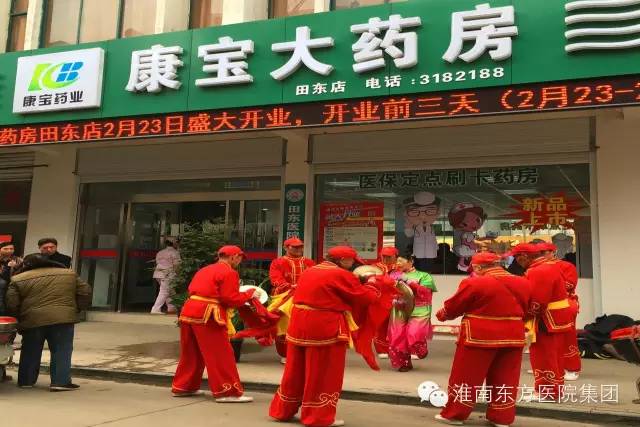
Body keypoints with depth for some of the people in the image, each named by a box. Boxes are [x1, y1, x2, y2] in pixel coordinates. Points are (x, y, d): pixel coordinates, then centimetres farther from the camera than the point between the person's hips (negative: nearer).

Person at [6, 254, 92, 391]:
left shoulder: (18, 279, 7)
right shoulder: (69, 274, 11)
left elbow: (11, 304, 3)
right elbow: (85, 293, 9)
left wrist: (19, 319, 16)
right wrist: (76, 309, 17)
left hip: (32, 321, 1)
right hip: (63, 318, 0)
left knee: (30, 353, 16)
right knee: (62, 352, 6)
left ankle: (26, 381, 25)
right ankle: (60, 382, 1)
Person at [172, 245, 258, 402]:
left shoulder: (205, 270, 21)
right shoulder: (229, 272, -5)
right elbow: (231, 299, -12)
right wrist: (249, 294, 3)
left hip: (189, 311, 9)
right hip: (207, 316, -9)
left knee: (191, 354, 19)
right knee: (220, 355, -1)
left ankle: (183, 387, 28)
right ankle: (227, 392, 2)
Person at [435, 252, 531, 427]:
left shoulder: (474, 283, -13)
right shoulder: (523, 283, 5)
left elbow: (453, 307, -3)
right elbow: (525, 309, 16)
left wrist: (441, 315, 15)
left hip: (479, 337, -5)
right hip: (513, 337, 5)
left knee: (466, 377, 6)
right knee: (505, 379, 14)